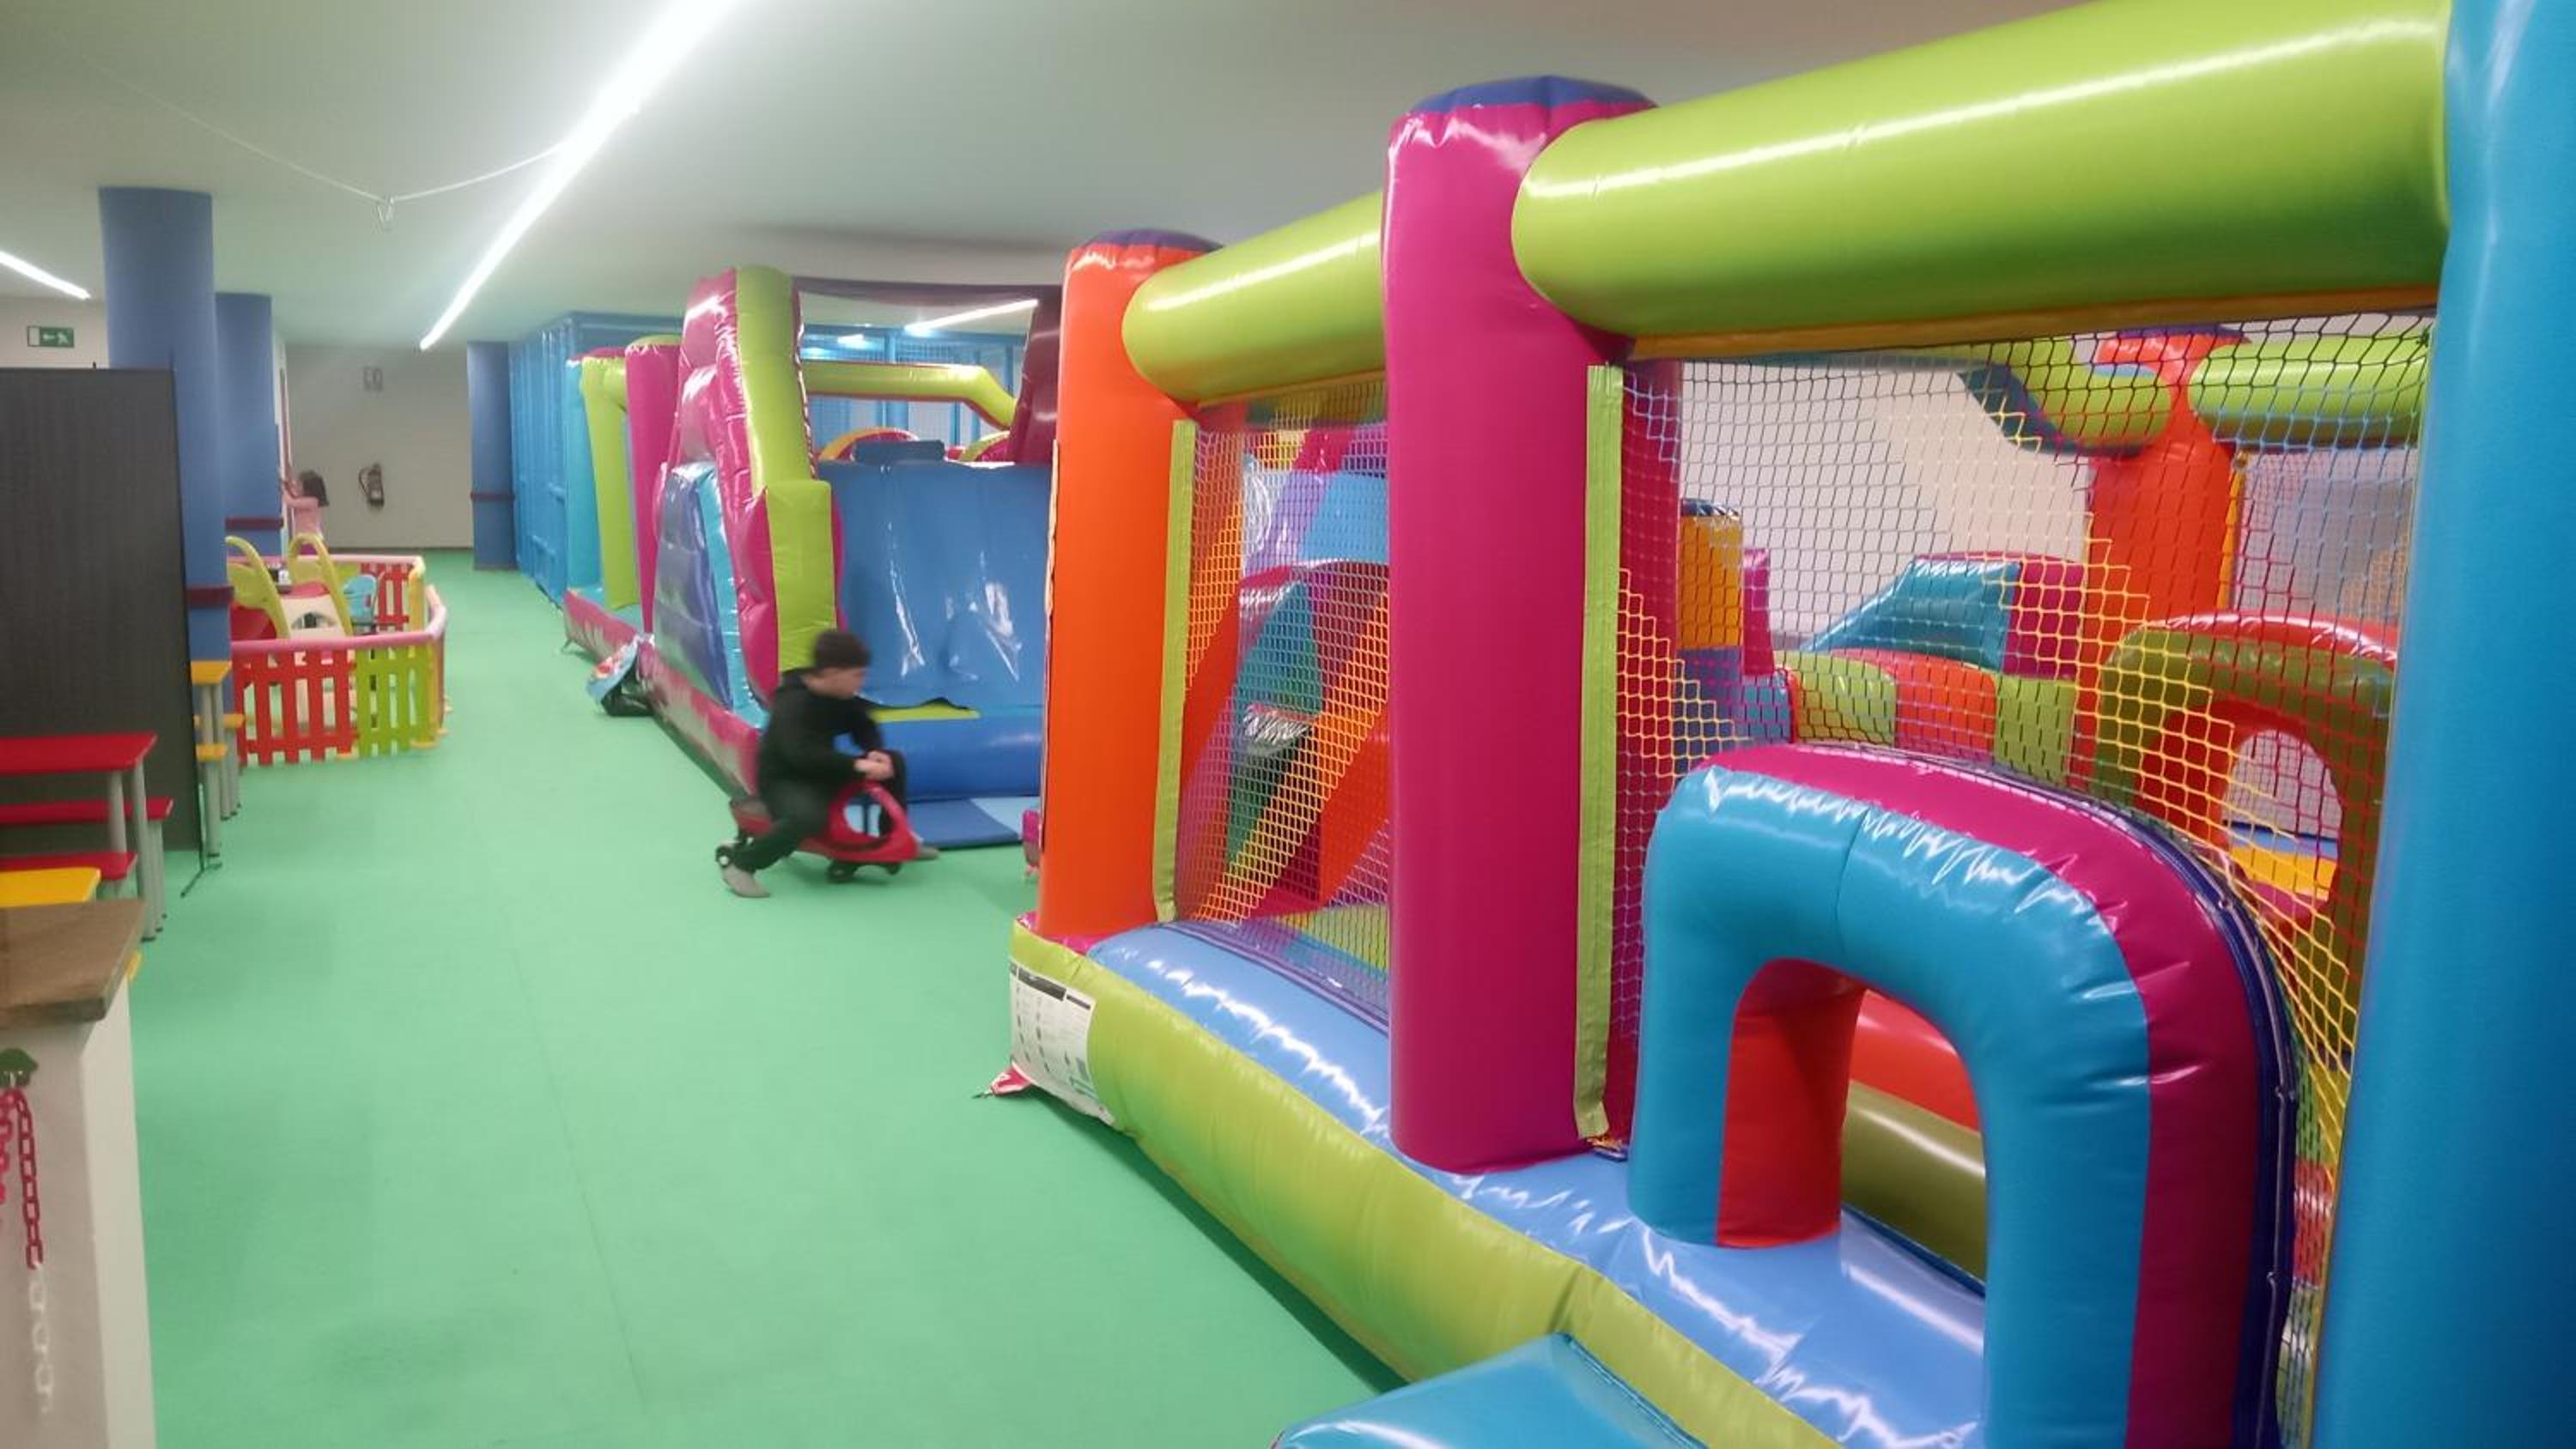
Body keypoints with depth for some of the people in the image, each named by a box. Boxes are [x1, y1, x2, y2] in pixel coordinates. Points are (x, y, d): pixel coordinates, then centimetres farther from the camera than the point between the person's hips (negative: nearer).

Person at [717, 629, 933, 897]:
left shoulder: (843, 696, -2)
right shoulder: (793, 703, -26)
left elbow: (864, 727, 11)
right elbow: (801, 754, -38)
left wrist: (875, 753, -13)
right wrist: (857, 764, -41)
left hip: (821, 772, 8)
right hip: (784, 778, -8)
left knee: (894, 761, 2)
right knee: (808, 816, -41)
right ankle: (738, 862, -22)